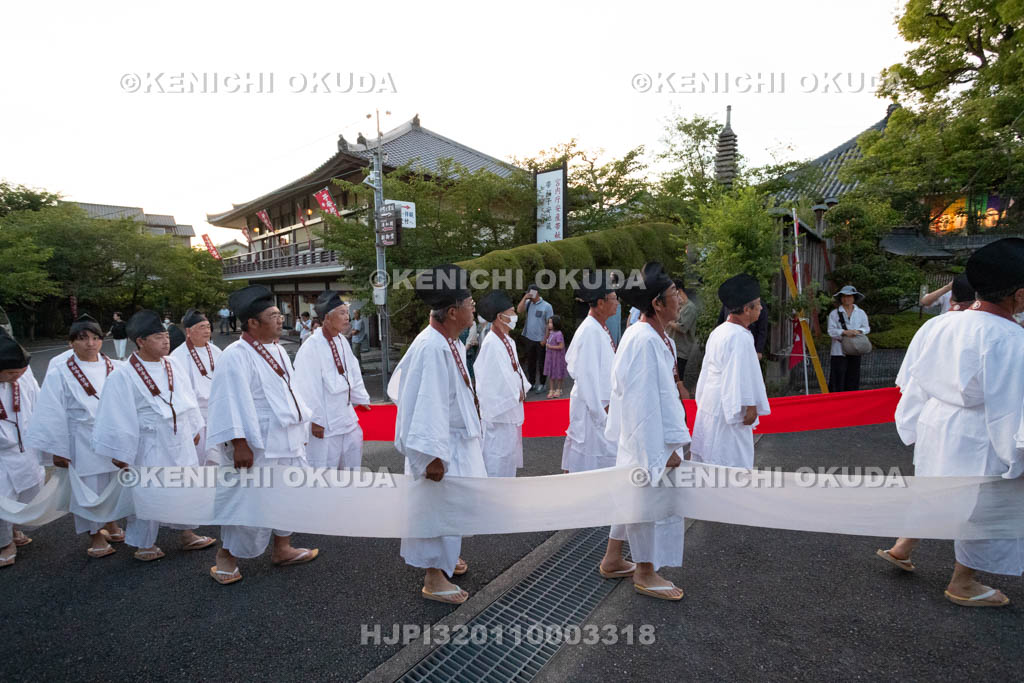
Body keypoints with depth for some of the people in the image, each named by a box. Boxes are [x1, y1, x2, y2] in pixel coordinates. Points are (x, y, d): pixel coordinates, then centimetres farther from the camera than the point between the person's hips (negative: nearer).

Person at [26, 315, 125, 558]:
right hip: (83, 442, -3)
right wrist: (58, 449, -5)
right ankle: (95, 535, 26)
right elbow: (54, 414, -6)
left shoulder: (114, 368, -3)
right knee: (89, 486, 7)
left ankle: (112, 524, 35)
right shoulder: (60, 373, -9)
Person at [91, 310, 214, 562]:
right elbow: (119, 417, -12)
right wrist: (121, 452, -9)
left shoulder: (172, 365, 0)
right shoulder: (123, 376, -16)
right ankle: (144, 544, 28)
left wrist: (194, 428, 17)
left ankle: (187, 534, 32)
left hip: (180, 440, 6)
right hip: (150, 445, -6)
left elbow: (187, 397, 11)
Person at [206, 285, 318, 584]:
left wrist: (300, 430, 17)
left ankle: (282, 549, 31)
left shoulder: (277, 350, 9)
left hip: (288, 441, 9)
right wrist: (240, 443, -24)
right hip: (259, 446, -9)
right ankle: (227, 555, 22)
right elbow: (232, 402, -21)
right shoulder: (236, 356, -17)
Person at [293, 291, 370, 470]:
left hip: (346, 414, 8)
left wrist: (361, 399, 16)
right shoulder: (311, 347, -19)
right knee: (325, 463, 4)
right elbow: (309, 387, -18)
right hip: (325, 421, -8)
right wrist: (316, 420, -16)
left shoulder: (342, 341, 4)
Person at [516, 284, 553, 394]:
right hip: (529, 338, 5)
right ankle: (532, 383, 28)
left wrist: (546, 339, -14)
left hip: (541, 340, -5)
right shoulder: (528, 303, 5)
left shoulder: (546, 306, -9)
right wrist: (524, 298, -12)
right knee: (530, 362, 15)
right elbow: (519, 310, -11)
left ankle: (542, 384, 18)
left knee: (541, 363, 5)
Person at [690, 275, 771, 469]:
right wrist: (751, 406, -14)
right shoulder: (740, 336, -19)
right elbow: (743, 374, -20)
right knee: (734, 460, -1)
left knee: (707, 456, 15)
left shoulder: (718, 331, 9)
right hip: (728, 408, -9)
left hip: (710, 402, 10)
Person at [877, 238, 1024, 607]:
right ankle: (962, 584, 32)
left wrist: (915, 427, 17)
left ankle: (900, 548, 38)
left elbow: (915, 383, 5)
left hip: (935, 426, 7)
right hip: (977, 441, -6)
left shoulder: (942, 325, -4)